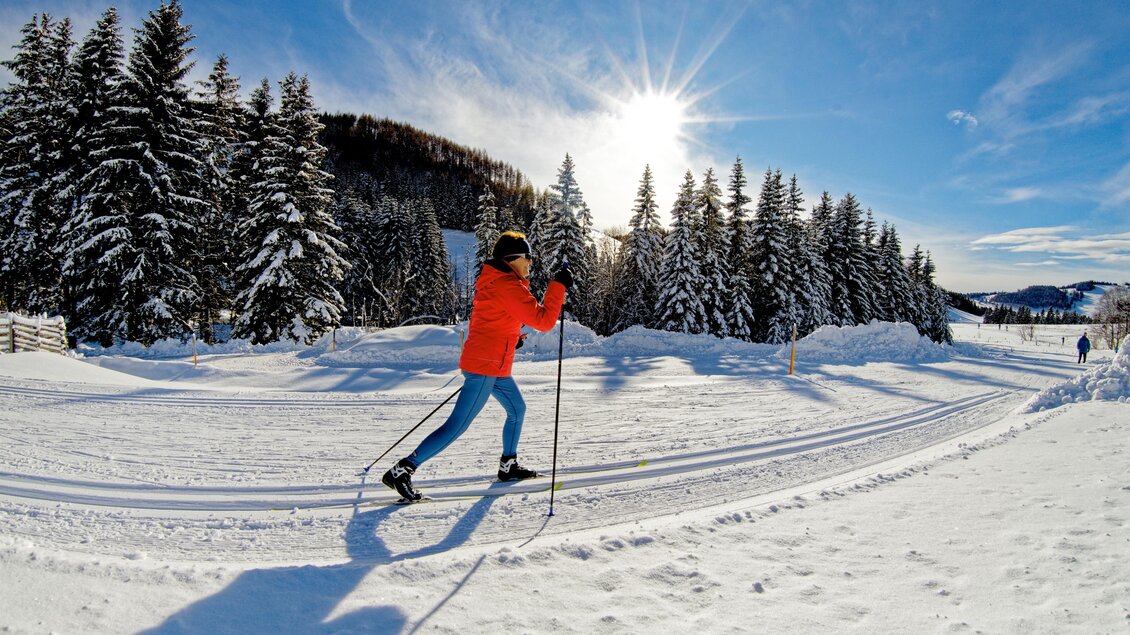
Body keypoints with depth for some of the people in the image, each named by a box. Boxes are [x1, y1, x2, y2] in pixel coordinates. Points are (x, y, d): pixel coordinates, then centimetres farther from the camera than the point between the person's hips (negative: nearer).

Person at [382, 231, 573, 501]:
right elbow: (543, 320, -21)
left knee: (517, 409, 22)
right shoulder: (507, 285, -18)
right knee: (457, 426, -6)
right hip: (486, 367, -11)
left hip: (494, 367, 11)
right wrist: (559, 285, -14)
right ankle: (402, 470, -1)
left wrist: (511, 337, 17)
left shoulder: (494, 280, 13)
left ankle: (508, 465, 36)